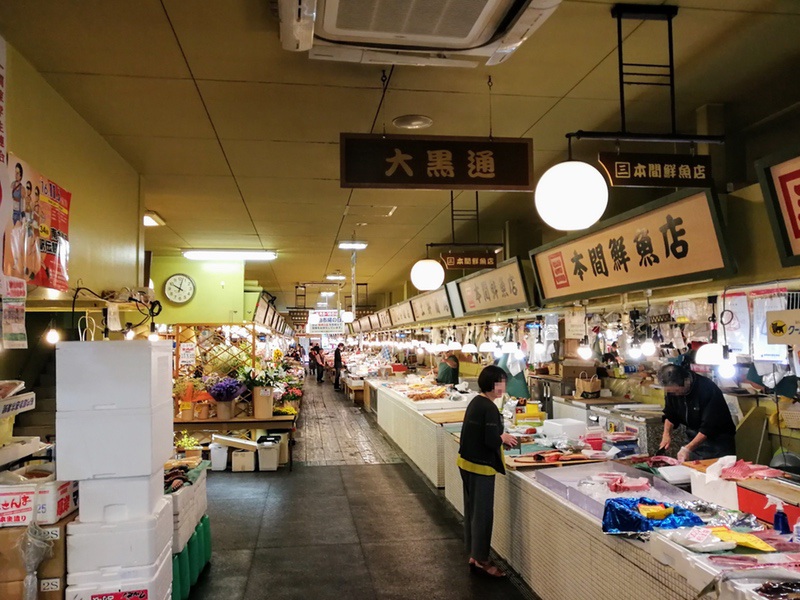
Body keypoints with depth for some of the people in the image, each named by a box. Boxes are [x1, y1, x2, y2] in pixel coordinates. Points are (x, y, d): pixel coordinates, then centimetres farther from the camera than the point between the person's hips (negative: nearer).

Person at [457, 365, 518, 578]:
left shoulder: (475, 402, 7)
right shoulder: (489, 408, -21)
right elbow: (491, 441, -24)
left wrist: (500, 437, 8)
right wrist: (503, 438, -5)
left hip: (466, 462, 9)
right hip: (481, 466, -9)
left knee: (472, 511, 17)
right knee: (483, 513, 2)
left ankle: (473, 554, 29)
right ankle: (480, 560, 12)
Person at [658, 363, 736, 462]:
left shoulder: (707, 390, -28)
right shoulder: (671, 389, -8)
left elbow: (709, 427, -28)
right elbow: (670, 415, 7)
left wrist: (688, 448, -31)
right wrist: (667, 434, -10)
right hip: (695, 439, 5)